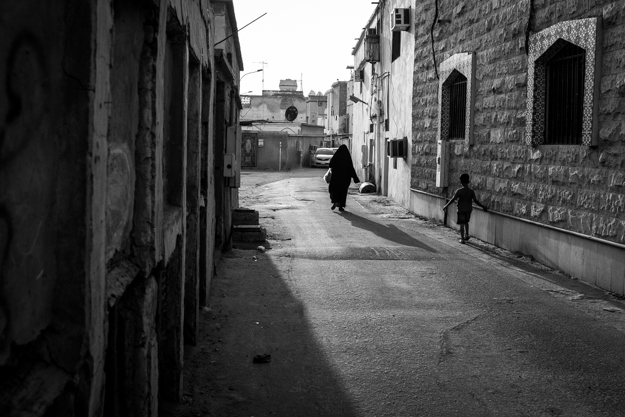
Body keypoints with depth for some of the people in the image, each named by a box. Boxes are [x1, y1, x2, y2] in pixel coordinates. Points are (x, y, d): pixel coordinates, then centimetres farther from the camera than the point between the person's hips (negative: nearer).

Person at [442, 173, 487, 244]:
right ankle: (466, 235, 22)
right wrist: (483, 207, 0)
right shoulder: (471, 191, -7)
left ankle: (462, 239, 5)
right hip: (468, 209, 3)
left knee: (462, 224, 4)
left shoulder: (459, 191, -14)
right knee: (466, 222, 25)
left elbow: (453, 199, -11)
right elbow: (475, 201, -9)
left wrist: (446, 206, -1)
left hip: (461, 210, -3)